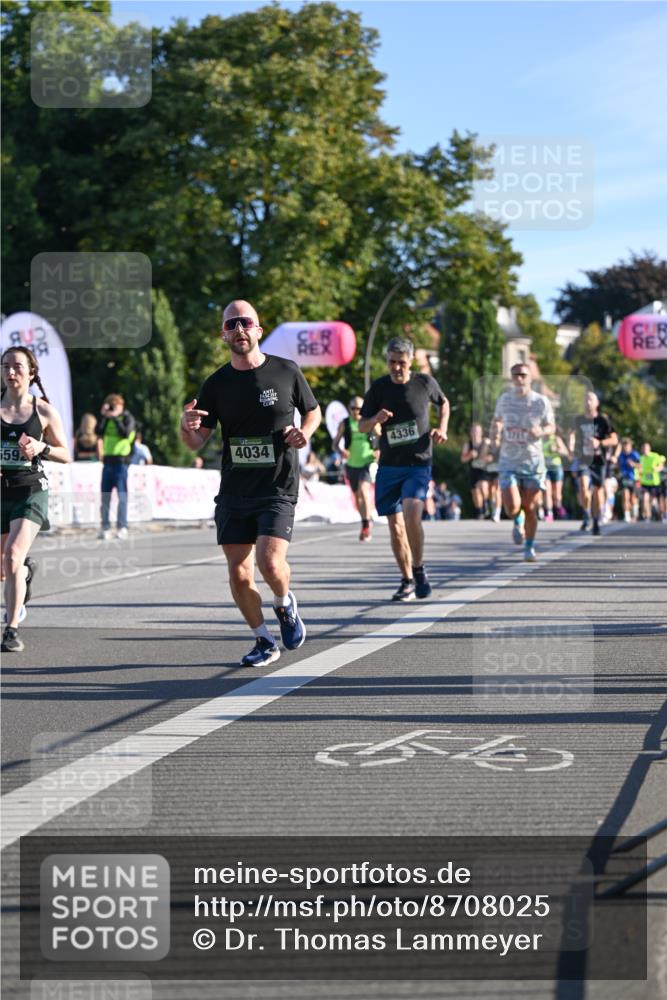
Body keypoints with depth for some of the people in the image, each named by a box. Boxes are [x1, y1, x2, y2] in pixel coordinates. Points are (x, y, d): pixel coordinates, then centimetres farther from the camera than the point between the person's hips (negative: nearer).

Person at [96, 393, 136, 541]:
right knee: (105, 495, 4)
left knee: (122, 495, -7)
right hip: (108, 461, 6)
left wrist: (115, 418, -14)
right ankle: (105, 527, 7)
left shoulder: (128, 418, 1)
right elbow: (98, 432, 1)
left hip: (121, 461, -5)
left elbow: (125, 433, -15)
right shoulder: (107, 419, 15)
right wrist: (103, 415, -4)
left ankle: (122, 527, -6)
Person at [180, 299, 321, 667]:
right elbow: (196, 443, 3)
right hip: (233, 493, 3)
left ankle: (285, 604, 14)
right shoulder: (216, 384, 4)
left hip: (278, 488, -3)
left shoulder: (286, 372, -1)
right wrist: (187, 426, -19)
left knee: (270, 563, -20)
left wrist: (305, 432, -7)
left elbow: (313, 411, 15)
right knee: (239, 574, 1)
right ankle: (265, 642, 21)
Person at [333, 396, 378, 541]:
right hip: (351, 464, 3)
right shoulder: (345, 424, 1)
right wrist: (341, 451, -16)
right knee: (357, 496, 13)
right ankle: (367, 520, 35)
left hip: (367, 462, -3)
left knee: (363, 490, -23)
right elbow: (335, 443, 6)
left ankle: (366, 525, -21)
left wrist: (379, 451, -8)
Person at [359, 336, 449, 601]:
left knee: (411, 514, -24)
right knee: (395, 526, 2)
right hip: (388, 466, 2)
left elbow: (443, 403, 21)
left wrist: (442, 428, 3)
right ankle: (407, 581, 17)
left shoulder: (425, 382, -1)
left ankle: (418, 569, -4)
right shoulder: (378, 388, 1)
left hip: (418, 464, -2)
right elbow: (361, 427, 6)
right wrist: (375, 420, -16)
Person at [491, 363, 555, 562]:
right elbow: (497, 420, 21)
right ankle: (518, 522, 25)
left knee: (530, 508, 3)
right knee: (512, 508, -13)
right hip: (509, 462, 1)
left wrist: (541, 432, -17)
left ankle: (529, 547, 23)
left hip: (533, 461, -1)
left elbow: (551, 427, 5)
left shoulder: (541, 401, -4)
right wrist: (495, 433, 0)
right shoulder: (504, 399, 3)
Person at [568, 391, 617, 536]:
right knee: (583, 488, -17)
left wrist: (600, 443, -20)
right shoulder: (579, 420, 4)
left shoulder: (603, 419, -4)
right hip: (583, 460, 1)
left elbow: (614, 440, -4)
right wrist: (571, 449, 10)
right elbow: (573, 433, 24)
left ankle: (596, 522, 19)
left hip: (599, 460, -1)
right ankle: (586, 517, 4)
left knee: (598, 490, 3)